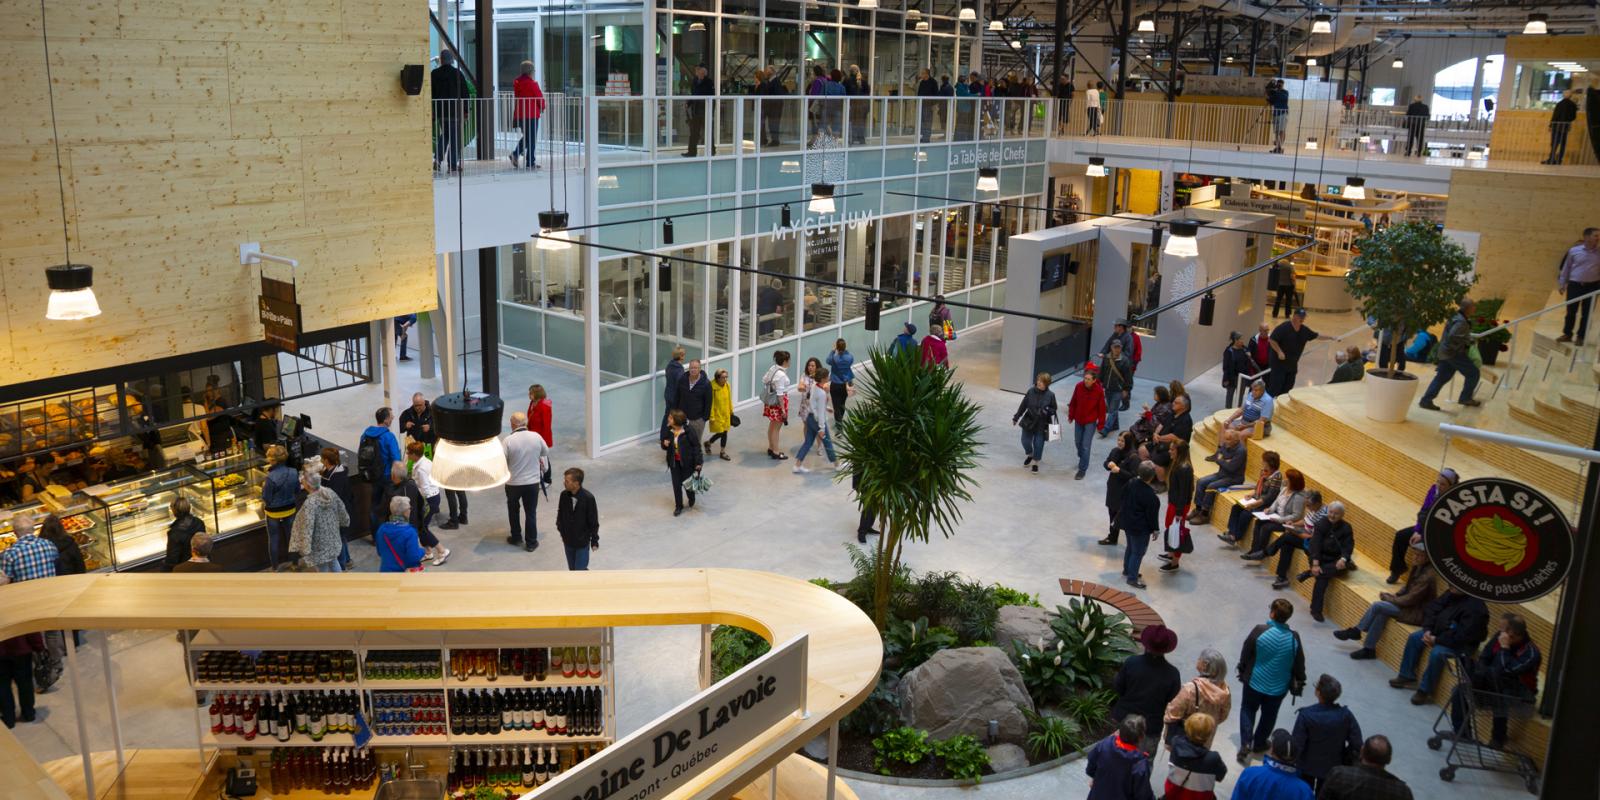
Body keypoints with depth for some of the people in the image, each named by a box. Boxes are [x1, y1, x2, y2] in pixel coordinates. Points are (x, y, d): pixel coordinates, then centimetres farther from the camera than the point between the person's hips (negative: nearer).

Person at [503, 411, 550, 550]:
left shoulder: (508, 440, -18)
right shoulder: (536, 437, -9)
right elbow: (546, 452, 8)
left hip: (513, 483, -1)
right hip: (533, 482, 1)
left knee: (513, 510, 22)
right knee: (530, 512, 11)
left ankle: (516, 537, 33)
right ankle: (531, 543, 17)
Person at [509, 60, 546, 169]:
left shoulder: (516, 83, 6)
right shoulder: (532, 83, -14)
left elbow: (516, 97, 12)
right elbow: (540, 97, -8)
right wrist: (542, 108, 12)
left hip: (519, 114, 7)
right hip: (531, 114, -7)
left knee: (526, 136, 21)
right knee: (532, 139, 1)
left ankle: (515, 154, 6)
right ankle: (531, 163, 4)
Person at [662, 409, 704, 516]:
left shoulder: (689, 431, -20)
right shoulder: (668, 431, -5)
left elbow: (696, 446, -15)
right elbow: (664, 446, 9)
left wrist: (698, 462, -16)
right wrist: (664, 444, -17)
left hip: (687, 462, -4)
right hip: (674, 462, 4)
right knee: (676, 484, 6)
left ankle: (691, 499, 42)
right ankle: (678, 506, 23)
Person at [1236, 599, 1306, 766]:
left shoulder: (1259, 631, -23)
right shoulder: (1294, 638, -15)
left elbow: (1245, 654, -11)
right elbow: (1299, 665, -5)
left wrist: (1242, 671, 7)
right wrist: (1298, 684, 11)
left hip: (1255, 682, -2)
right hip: (1279, 687, 2)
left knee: (1248, 710, 19)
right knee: (1269, 715, 23)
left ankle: (1245, 744, 7)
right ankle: (1259, 743, 39)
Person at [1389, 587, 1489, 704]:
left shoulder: (1475, 607, -27)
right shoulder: (1451, 594, -3)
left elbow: (1463, 635, -29)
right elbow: (1432, 609, 4)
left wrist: (1437, 640, -23)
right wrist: (1427, 630, -9)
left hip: (1461, 644, -9)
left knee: (1437, 653, -31)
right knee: (1414, 637, -1)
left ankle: (1424, 690, -15)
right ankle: (1407, 676, 9)